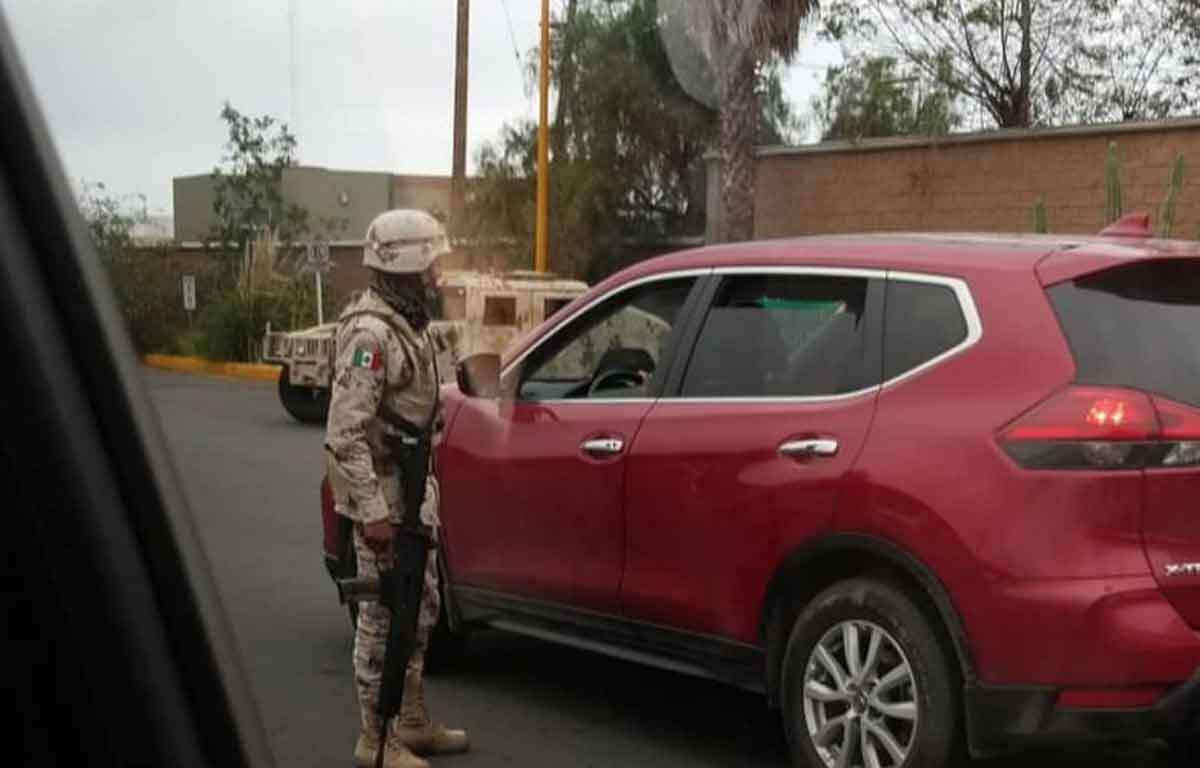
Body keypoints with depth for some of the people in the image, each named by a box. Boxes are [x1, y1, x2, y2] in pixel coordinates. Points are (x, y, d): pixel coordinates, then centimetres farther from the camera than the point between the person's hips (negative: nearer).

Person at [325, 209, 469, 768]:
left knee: (419, 610, 18)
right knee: (384, 618, -1)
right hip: (383, 493, -10)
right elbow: (344, 433, -24)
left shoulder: (405, 324, 12)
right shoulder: (372, 332, -19)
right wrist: (372, 510, -26)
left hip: (413, 490, 10)